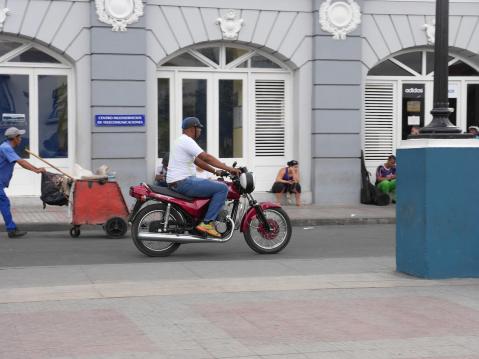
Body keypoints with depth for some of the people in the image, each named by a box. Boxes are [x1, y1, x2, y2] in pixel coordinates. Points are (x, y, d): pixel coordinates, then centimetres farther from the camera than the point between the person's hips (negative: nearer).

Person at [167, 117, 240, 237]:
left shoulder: (183, 141, 21)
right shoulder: (187, 141, -13)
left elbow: (198, 161, 23)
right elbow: (207, 157, -21)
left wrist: (215, 171, 15)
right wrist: (229, 169, -20)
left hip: (176, 183, 11)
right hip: (183, 182, -11)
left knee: (215, 184, 26)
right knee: (222, 188, -14)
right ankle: (207, 223, -16)